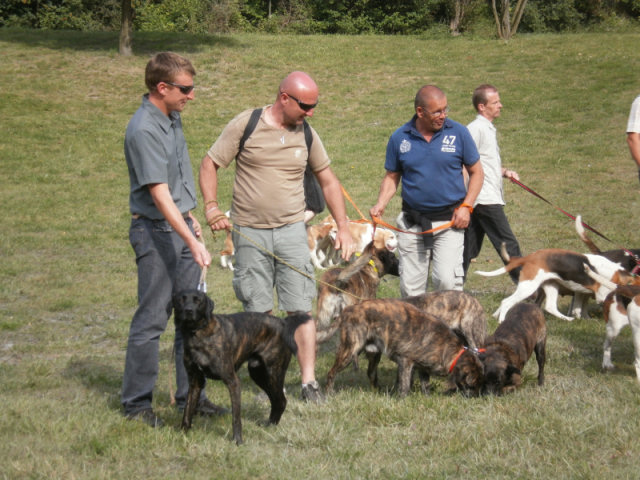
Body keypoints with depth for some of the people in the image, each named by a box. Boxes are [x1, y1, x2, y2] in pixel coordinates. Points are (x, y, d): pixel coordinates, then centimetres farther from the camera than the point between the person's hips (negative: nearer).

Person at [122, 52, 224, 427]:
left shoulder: (172, 118, 8)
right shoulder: (144, 131, -21)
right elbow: (160, 194, -27)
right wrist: (193, 242, -31)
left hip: (181, 225, 9)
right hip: (156, 231, -9)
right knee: (152, 319, -3)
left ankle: (190, 395, 19)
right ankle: (137, 403, 6)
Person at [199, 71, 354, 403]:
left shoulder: (306, 134, 5)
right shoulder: (245, 125, -5)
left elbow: (328, 181, 15)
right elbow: (209, 164, 0)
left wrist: (343, 227, 10)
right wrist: (211, 207, -14)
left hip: (291, 229, 2)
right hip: (249, 231, -2)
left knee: (301, 307, -5)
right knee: (257, 310, 3)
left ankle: (309, 381, -4)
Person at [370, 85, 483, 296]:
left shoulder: (458, 133, -1)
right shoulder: (400, 138, 2)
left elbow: (476, 172, 7)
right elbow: (392, 177, 12)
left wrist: (466, 206, -5)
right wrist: (380, 204, -5)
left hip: (449, 222, -2)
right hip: (412, 223, 2)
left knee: (447, 281, -15)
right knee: (410, 287, 5)